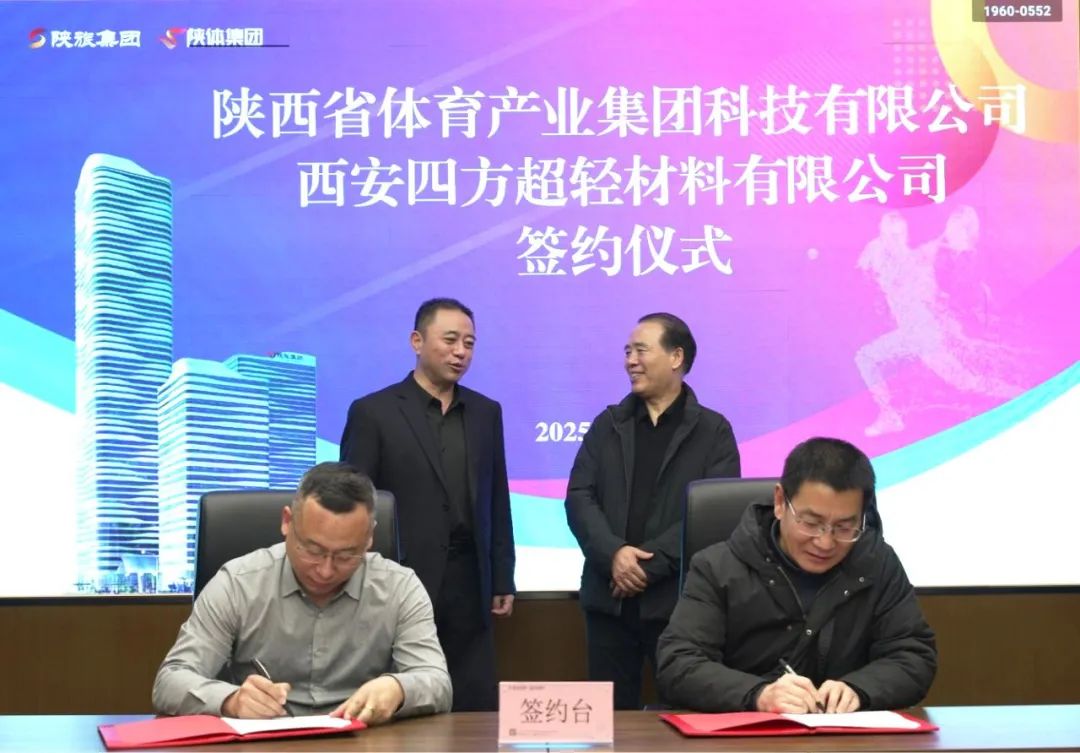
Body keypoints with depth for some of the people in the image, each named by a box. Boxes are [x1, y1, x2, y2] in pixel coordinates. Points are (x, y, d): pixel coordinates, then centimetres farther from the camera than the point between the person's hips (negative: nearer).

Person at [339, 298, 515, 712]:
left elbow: (497, 503, 14)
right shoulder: (373, 412, -4)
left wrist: (503, 581, 11)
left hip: (469, 585, 4)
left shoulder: (486, 412, 11)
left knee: (477, 710, 4)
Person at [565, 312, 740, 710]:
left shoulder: (713, 430, 1)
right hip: (609, 596, 3)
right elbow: (579, 498, 3)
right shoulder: (607, 425, 12)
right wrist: (613, 553, -15)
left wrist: (650, 564, -15)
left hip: (678, 599, -3)